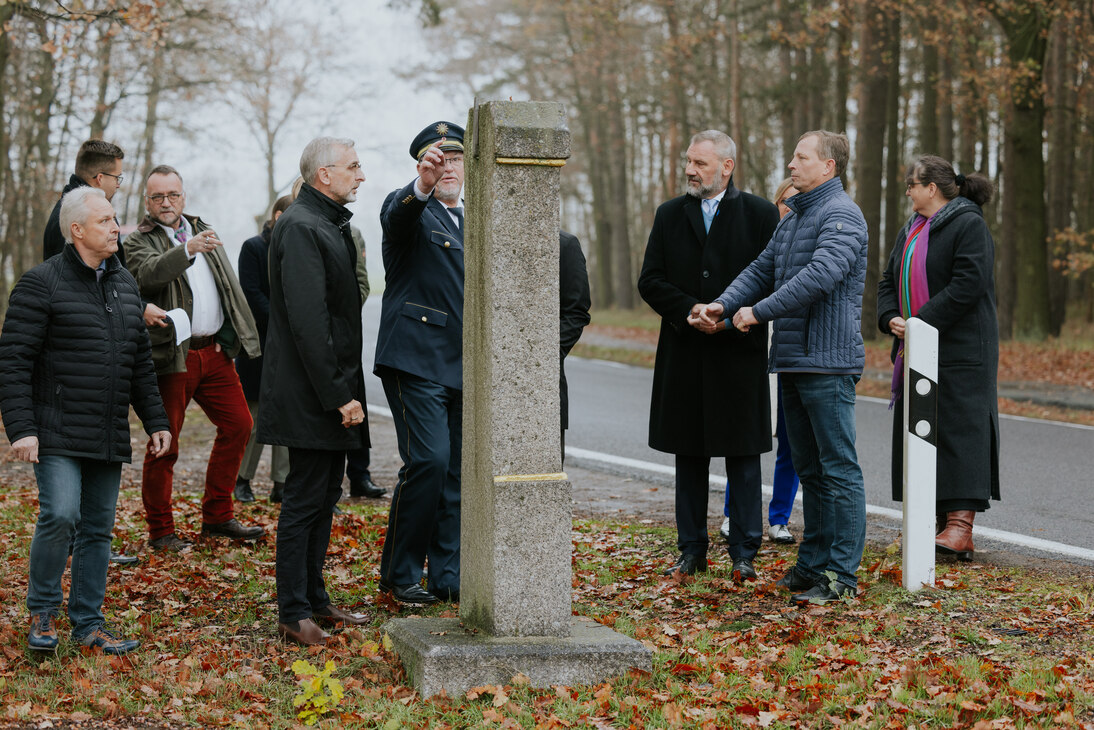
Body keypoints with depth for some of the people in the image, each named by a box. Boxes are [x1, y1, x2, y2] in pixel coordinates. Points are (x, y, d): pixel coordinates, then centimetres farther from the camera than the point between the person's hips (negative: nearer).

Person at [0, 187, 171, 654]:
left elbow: (140, 362, 20)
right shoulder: (41, 283, -7)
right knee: (60, 516, -17)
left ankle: (88, 623, 17)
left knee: (98, 528, 8)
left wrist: (155, 420, 14)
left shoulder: (124, 284, 14)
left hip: (109, 436, 6)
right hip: (57, 435, -6)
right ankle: (42, 611, 5)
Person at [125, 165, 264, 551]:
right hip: (171, 356, -6)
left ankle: (217, 516, 20)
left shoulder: (203, 231, 17)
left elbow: (229, 286, 22)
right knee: (164, 445, -3)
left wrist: (236, 334, 12)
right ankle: (160, 531, 8)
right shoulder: (139, 241, -3)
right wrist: (187, 250, -41)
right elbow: (148, 274, -25)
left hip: (214, 351, 6)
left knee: (238, 425, 7)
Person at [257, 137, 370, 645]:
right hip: (311, 394, -10)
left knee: (325, 495, 15)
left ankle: (314, 599, 24)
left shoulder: (330, 223, 16)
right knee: (305, 499, -4)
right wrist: (337, 395, -23)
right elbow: (307, 322, -23)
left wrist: (343, 389, 16)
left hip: (330, 392, 10)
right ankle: (293, 613, 3)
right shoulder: (301, 228, -17)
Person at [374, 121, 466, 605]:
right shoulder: (408, 209, -2)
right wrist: (420, 188, -50)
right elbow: (398, 218, -28)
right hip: (416, 361, -7)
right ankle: (399, 574, -2)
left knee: (459, 471, 7)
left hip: (462, 366, 7)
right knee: (428, 461, -16)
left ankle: (450, 578, 16)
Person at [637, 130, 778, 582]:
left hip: (739, 354, -3)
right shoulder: (670, 215, 9)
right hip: (684, 356, 3)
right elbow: (650, 281, 5)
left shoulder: (760, 215, 0)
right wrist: (690, 311, -11)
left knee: (743, 457, 1)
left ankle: (744, 554, 8)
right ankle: (691, 550, 17)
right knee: (688, 456, 8)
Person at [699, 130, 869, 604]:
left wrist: (759, 311, -22)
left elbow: (821, 275, -24)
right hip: (792, 360, 10)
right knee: (809, 469, 15)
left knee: (838, 468, -6)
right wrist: (725, 304, -2)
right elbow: (763, 269, 16)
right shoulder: (792, 218, 20)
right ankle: (812, 563, 23)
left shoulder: (841, 215, -11)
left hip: (828, 360, -10)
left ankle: (842, 574, -3)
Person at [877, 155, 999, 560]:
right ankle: (942, 519, 11)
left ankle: (961, 525, -15)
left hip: (960, 352, -9)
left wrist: (923, 322, -19)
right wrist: (891, 319, -1)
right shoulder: (911, 230, 19)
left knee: (959, 431, -12)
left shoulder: (969, 224, -8)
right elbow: (890, 281, 19)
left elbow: (969, 284, -18)